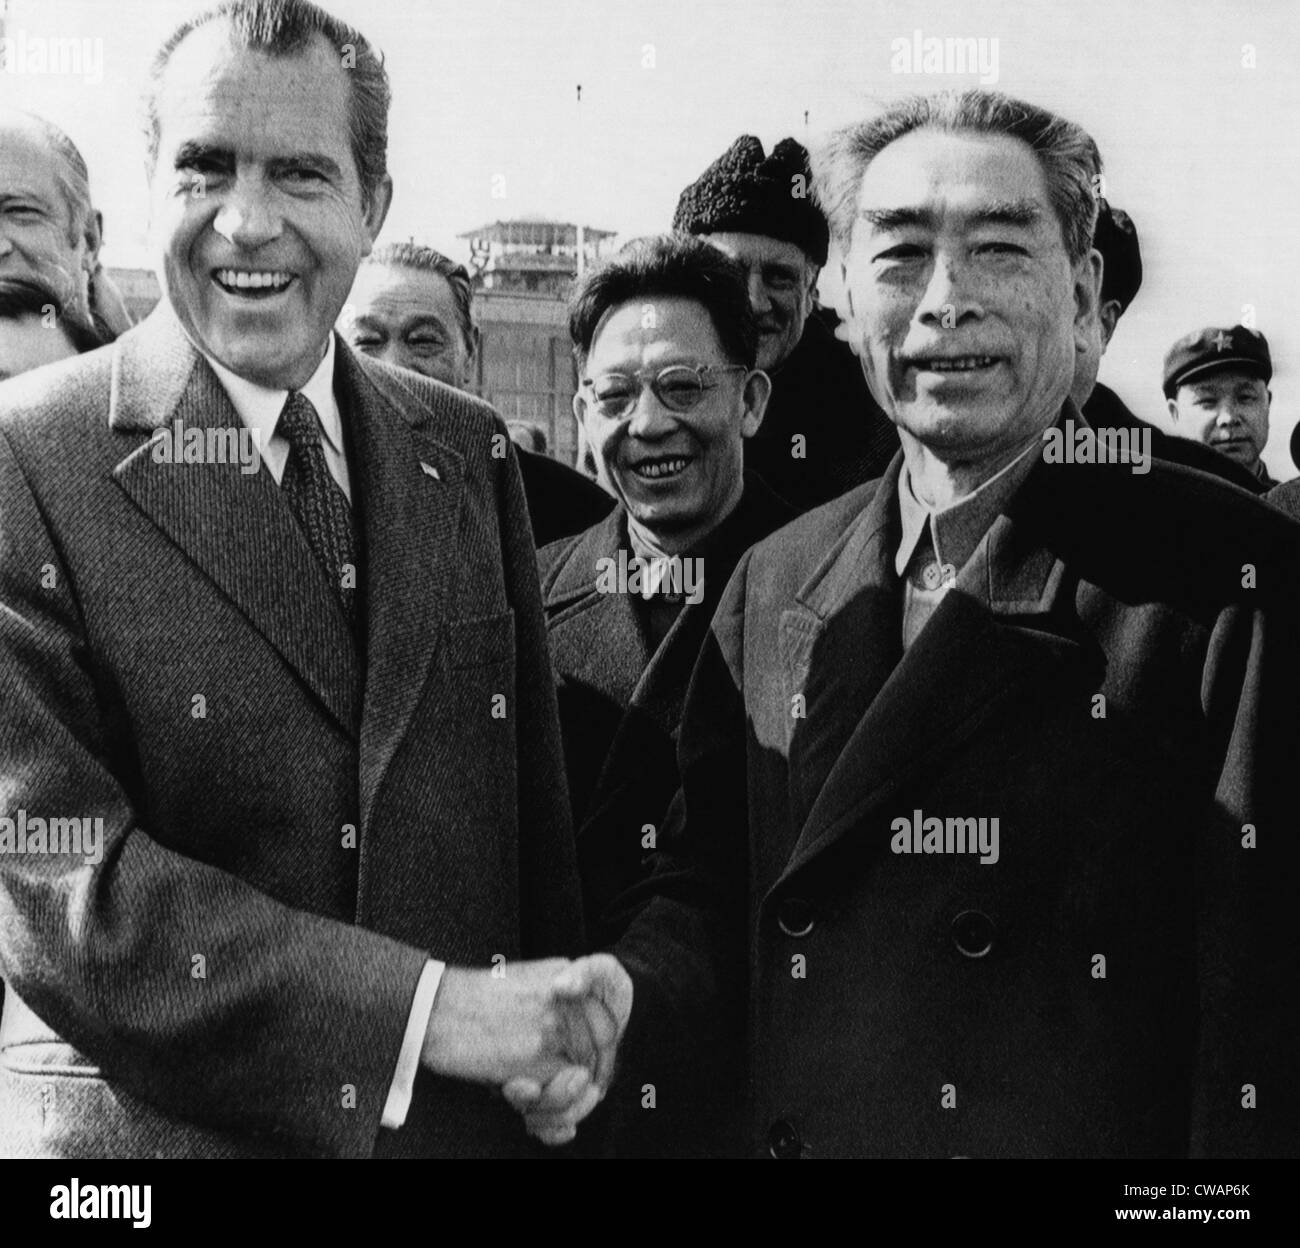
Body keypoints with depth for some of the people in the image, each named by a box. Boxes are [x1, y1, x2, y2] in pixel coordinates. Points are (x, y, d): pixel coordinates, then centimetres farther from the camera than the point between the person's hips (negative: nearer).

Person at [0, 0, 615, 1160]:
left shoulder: (468, 453, 2)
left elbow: (537, 813, 7)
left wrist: (562, 1051, 1)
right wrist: (427, 1009, -21)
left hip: (465, 1119, 4)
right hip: (150, 1124, -4)